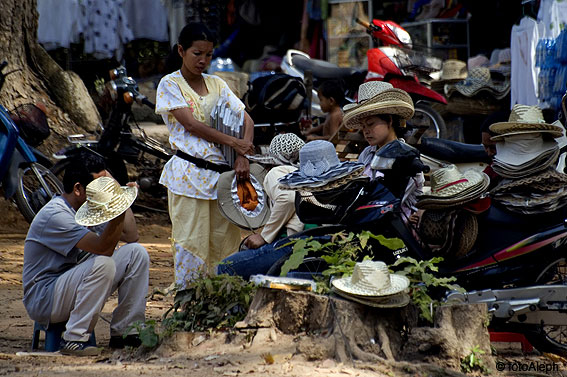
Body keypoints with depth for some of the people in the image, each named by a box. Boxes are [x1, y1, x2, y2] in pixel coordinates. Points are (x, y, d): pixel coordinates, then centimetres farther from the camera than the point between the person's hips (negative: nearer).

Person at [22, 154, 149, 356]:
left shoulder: (89, 208, 7)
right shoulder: (54, 215, -23)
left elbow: (131, 237, 4)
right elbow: (103, 248, -31)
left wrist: (122, 194, 0)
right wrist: (119, 210, -38)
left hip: (74, 284, 9)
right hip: (43, 299, -9)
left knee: (136, 252, -3)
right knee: (103, 263, -33)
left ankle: (124, 332, 0)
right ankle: (74, 339, -26)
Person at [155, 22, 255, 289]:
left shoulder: (217, 85, 15)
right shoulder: (170, 85, 1)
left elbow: (246, 120, 10)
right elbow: (190, 124, -9)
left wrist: (243, 156, -7)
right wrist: (233, 142, -12)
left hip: (221, 173, 5)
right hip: (189, 174, -4)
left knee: (224, 239, 3)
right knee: (190, 241, -5)